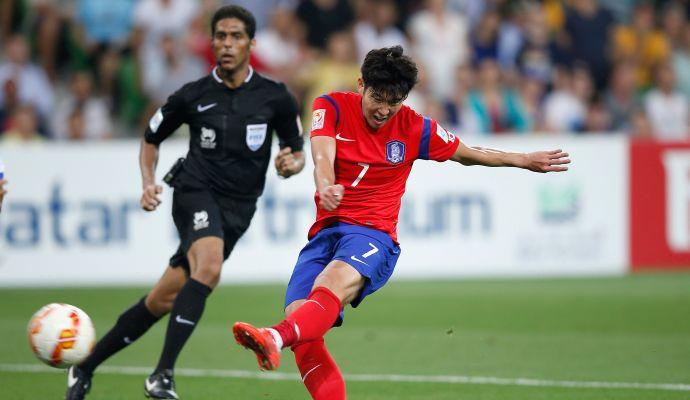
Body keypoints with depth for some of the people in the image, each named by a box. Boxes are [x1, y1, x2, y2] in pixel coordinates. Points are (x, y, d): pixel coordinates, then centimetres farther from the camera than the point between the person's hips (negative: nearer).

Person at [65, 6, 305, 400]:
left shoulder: (275, 98, 1)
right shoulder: (192, 96, 0)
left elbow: (298, 152, 10)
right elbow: (151, 138, 15)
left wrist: (291, 164, -13)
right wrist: (149, 182, -1)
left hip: (237, 210, 2)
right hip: (196, 191, -2)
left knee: (163, 301, 3)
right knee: (209, 267, -33)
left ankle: (86, 366, 18)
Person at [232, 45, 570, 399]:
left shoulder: (415, 128, 6)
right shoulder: (332, 107, 4)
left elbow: (469, 154, 22)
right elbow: (323, 157, -14)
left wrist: (525, 161, 21)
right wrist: (326, 187, -36)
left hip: (373, 235, -3)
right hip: (325, 233, 3)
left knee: (335, 282, -37)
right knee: (298, 315, -22)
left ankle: (276, 339, -65)